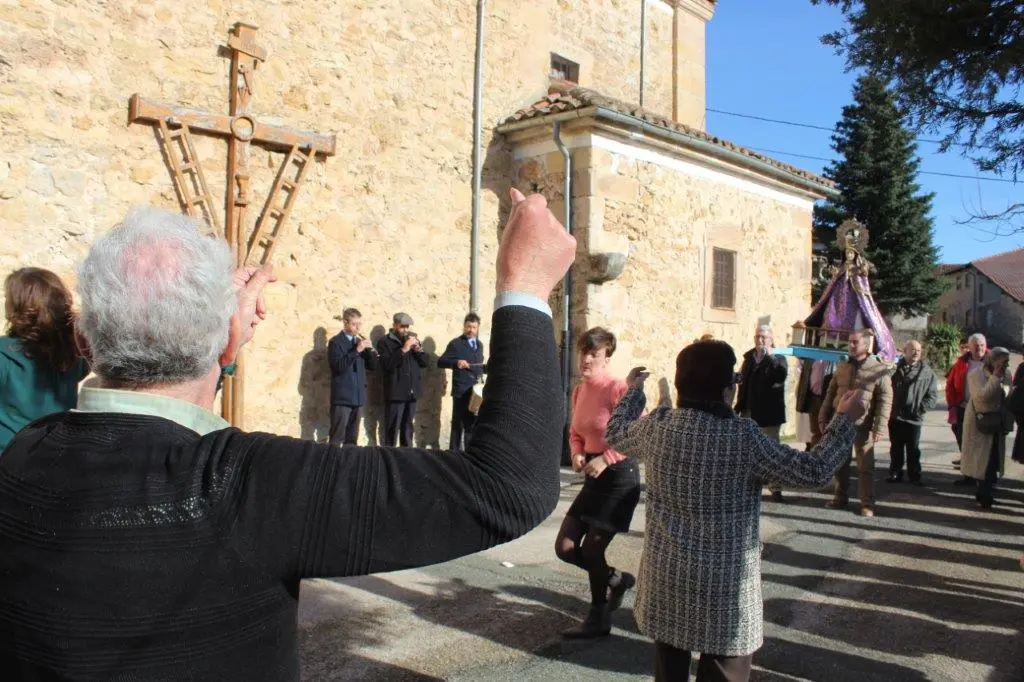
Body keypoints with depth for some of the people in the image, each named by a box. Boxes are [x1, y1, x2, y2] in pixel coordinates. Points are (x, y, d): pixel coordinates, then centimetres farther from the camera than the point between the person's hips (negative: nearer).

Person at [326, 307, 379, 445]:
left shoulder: (361, 341, 13)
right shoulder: (335, 342, -5)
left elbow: (373, 366, 10)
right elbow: (339, 366, -18)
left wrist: (370, 350, -7)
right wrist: (356, 350, -23)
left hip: (358, 397, 6)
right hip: (342, 397, -6)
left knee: (352, 438, 10)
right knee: (337, 438, -4)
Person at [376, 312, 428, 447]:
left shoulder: (412, 339, 14)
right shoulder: (384, 341, -3)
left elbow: (424, 362, 11)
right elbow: (387, 364, -16)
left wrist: (418, 348, -6)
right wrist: (403, 349, -21)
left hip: (411, 392, 5)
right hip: (395, 393, -5)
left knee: (408, 429, 12)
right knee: (392, 429, -2)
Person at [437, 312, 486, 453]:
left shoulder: (479, 345, 15)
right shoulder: (456, 343, -6)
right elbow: (440, 362, -13)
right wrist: (456, 362, -29)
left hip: (476, 391, 6)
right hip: (461, 392, -6)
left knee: (473, 424, 11)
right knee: (458, 424, 0)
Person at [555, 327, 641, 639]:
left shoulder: (617, 388, -17)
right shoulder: (579, 390, 7)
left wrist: (606, 459, -23)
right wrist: (577, 454, -2)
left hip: (619, 475, -8)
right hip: (594, 476, 8)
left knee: (591, 549, 0)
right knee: (565, 548, 5)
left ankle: (598, 619, 24)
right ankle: (617, 580, 32)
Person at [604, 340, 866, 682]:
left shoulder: (656, 426, -4)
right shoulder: (745, 437, -16)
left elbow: (615, 435, 16)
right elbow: (813, 471, -10)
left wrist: (633, 391, 32)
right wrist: (845, 420, 2)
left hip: (666, 575, 4)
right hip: (724, 583, -4)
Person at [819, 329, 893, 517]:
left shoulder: (879, 369, -6)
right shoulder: (842, 367, 10)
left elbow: (885, 400, -9)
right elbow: (831, 394, 15)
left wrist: (879, 427, -16)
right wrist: (823, 418, 11)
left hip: (862, 426, -5)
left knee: (865, 466, 0)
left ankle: (867, 504, 8)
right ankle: (841, 498, 24)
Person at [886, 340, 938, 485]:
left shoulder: (927, 372, 0)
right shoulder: (895, 368, 4)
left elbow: (933, 395, 0)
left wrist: (920, 409, -9)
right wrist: (890, 408, -5)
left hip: (914, 418, -1)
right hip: (895, 416, 2)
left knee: (913, 450, 7)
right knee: (896, 448, 11)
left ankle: (914, 475, 17)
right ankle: (895, 473, 21)